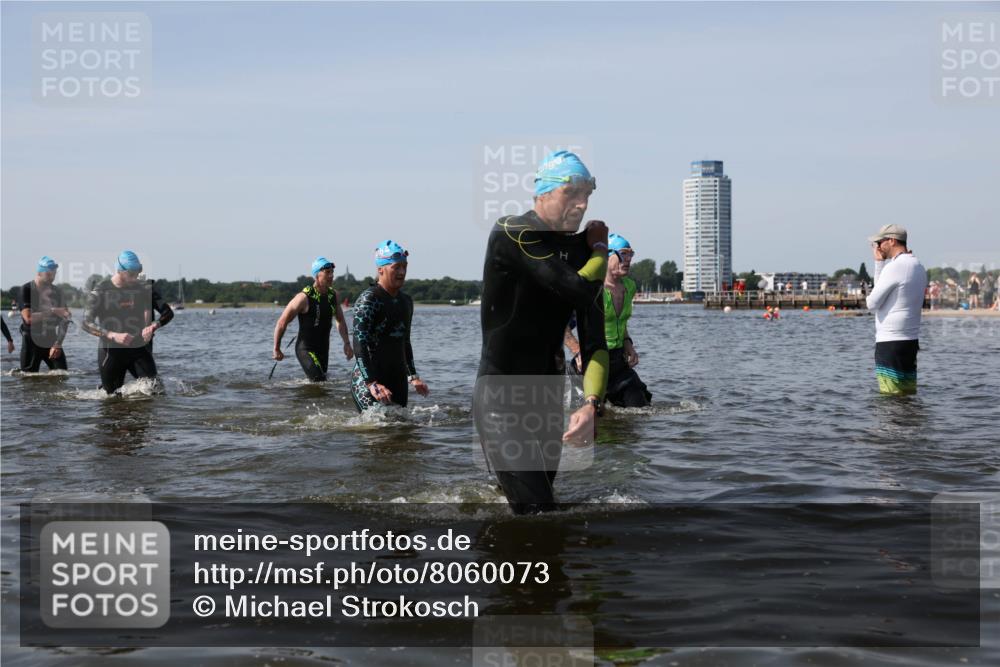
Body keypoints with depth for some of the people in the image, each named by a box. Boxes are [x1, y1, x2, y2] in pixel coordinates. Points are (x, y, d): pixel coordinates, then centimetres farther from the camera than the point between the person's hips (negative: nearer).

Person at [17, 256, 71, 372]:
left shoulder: (56, 292, 7)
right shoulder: (26, 290, -6)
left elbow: (64, 321, 3)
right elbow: (28, 318, -18)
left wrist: (58, 344, -8)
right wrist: (52, 311, -18)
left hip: (52, 340, 3)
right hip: (32, 341, -3)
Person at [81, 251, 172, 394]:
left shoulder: (143, 288, 1)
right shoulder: (99, 291, -7)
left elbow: (168, 312, 2)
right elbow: (86, 323, -14)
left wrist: (154, 326, -20)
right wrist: (114, 336, -28)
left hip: (138, 348, 2)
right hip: (111, 351, -2)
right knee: (111, 393, 5)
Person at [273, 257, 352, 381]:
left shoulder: (333, 295, 3)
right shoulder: (304, 297, -16)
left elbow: (340, 321, 18)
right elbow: (282, 322, -10)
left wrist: (347, 343, 8)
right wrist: (276, 350, -5)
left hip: (323, 349, 7)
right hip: (306, 349, -7)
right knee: (319, 382, -20)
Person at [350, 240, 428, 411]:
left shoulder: (406, 301, 14)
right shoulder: (368, 300, -11)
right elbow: (359, 345, -18)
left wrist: (413, 376, 20)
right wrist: (372, 383, -25)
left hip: (398, 380, 8)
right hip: (367, 380, -8)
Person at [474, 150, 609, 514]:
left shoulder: (580, 248, 5)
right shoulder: (512, 232, -15)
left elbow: (595, 342, -1)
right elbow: (579, 289, -26)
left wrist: (592, 404, -17)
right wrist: (601, 249, -5)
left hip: (547, 399, 7)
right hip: (501, 399, -7)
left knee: (540, 504, 15)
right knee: (538, 512, -14)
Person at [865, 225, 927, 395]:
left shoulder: (894, 267, -16)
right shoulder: (919, 267, 13)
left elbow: (872, 303, -10)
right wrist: (879, 262, 17)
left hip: (891, 343, -9)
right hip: (911, 341, 9)